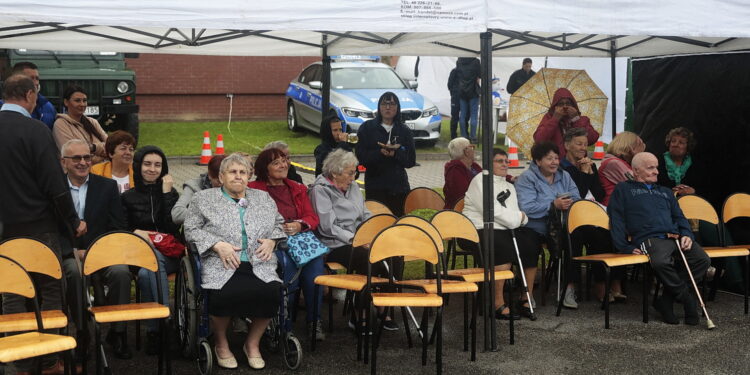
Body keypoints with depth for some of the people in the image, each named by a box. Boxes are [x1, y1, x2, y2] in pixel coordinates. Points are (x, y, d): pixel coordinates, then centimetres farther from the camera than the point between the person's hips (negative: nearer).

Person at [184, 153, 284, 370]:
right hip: (223, 267, -3)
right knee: (225, 295, -34)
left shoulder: (263, 198, 23)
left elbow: (279, 223, 26)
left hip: (259, 266, 3)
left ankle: (253, 343, -2)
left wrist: (271, 240, 4)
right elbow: (191, 229, 4)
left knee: (271, 293, -28)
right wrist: (218, 245, -10)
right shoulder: (204, 199, 12)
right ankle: (221, 343, -3)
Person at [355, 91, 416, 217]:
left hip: (399, 186, 2)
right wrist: (380, 153, -20)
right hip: (374, 187, -2)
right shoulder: (367, 128, 5)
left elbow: (411, 160, 3)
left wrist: (395, 153, -15)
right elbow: (361, 156, -5)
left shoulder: (404, 131, 10)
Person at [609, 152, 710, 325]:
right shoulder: (623, 189, 19)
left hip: (676, 237, 5)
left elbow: (680, 218, 28)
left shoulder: (665, 192, 35)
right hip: (650, 238, -5)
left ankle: (667, 299, -15)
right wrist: (625, 248, -5)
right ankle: (688, 298, -17)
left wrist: (687, 235, 5)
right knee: (660, 262, -39)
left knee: (702, 259, -23)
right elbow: (616, 220, 8)